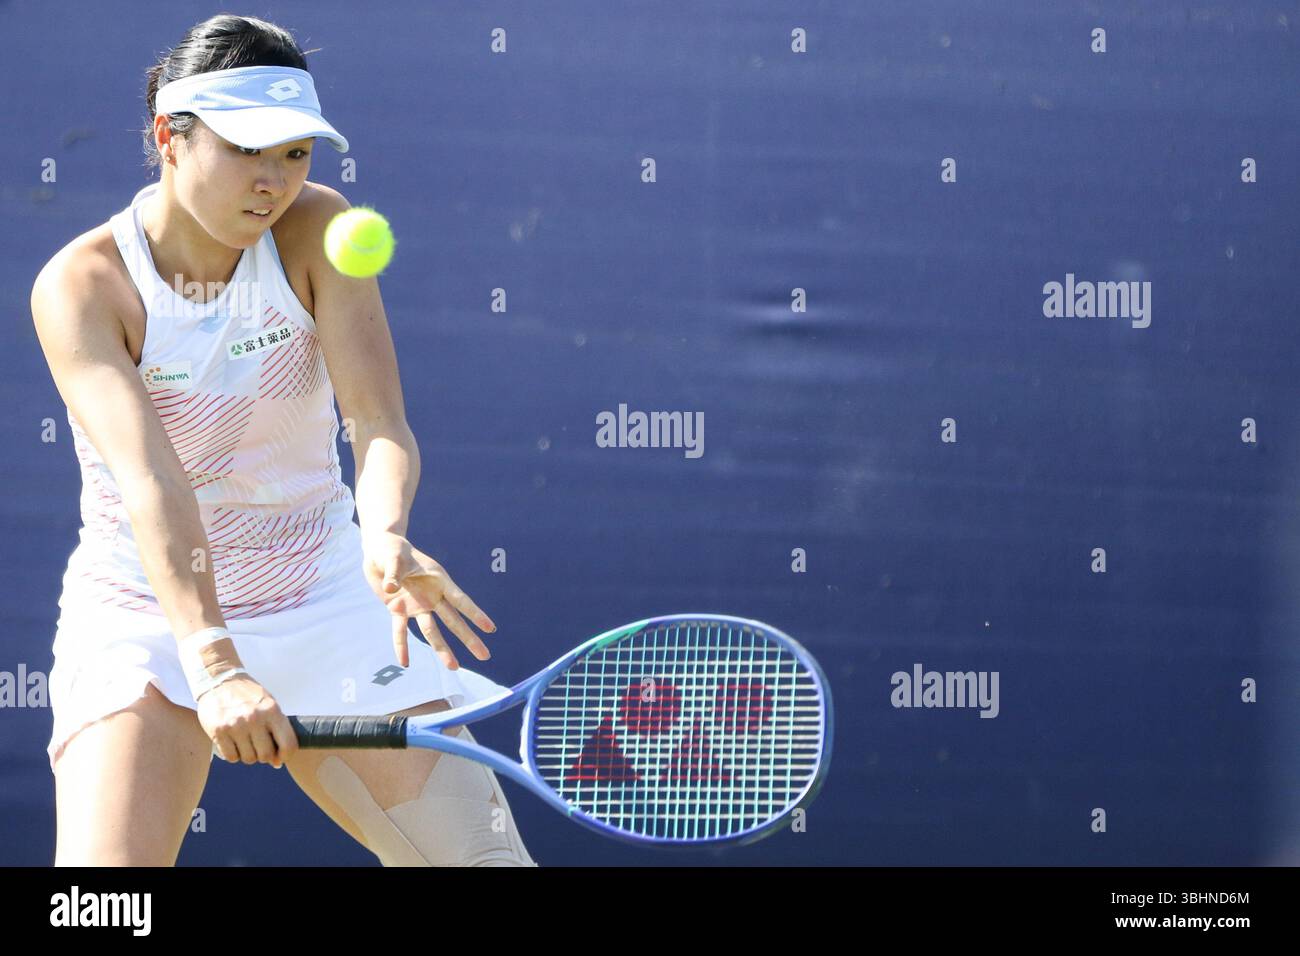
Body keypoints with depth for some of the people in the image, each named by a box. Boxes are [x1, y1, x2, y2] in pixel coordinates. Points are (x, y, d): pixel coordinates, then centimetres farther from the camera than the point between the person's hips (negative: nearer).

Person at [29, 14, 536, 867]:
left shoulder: (317, 230, -8)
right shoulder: (83, 285, -17)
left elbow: (378, 420, -19)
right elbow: (150, 480, -29)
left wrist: (385, 538, -41)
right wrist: (212, 662, -42)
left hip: (324, 609, 3)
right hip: (145, 618, -3)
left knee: (483, 854, -5)